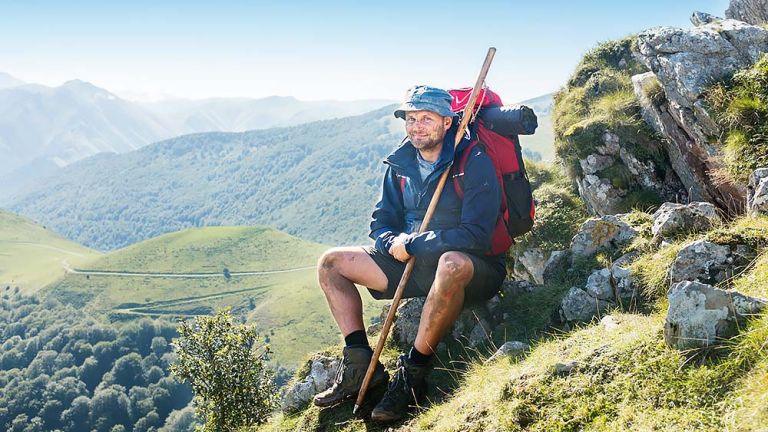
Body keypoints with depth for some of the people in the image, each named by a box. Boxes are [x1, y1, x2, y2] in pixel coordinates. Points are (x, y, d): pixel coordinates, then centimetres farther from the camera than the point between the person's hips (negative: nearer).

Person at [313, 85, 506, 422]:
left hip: (476, 270, -7)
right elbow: (381, 223, 8)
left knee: (452, 264, -44)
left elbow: (475, 236, -24)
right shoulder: (401, 165, 4)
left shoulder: (474, 162, -15)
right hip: (414, 264, 7)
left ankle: (413, 373, -28)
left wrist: (411, 243, -20)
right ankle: (360, 365, -9)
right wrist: (393, 243, -16)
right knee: (331, 262, 0)